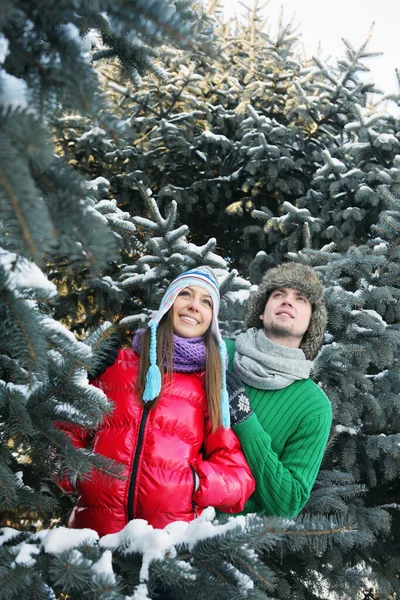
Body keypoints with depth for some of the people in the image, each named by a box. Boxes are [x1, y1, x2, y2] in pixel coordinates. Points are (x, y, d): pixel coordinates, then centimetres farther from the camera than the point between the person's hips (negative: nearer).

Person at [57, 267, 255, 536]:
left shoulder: (214, 383, 13)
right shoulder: (116, 362, 15)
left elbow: (237, 478, 9)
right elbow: (71, 428, 19)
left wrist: (197, 481, -9)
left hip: (174, 533, 0)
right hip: (97, 524, 1)